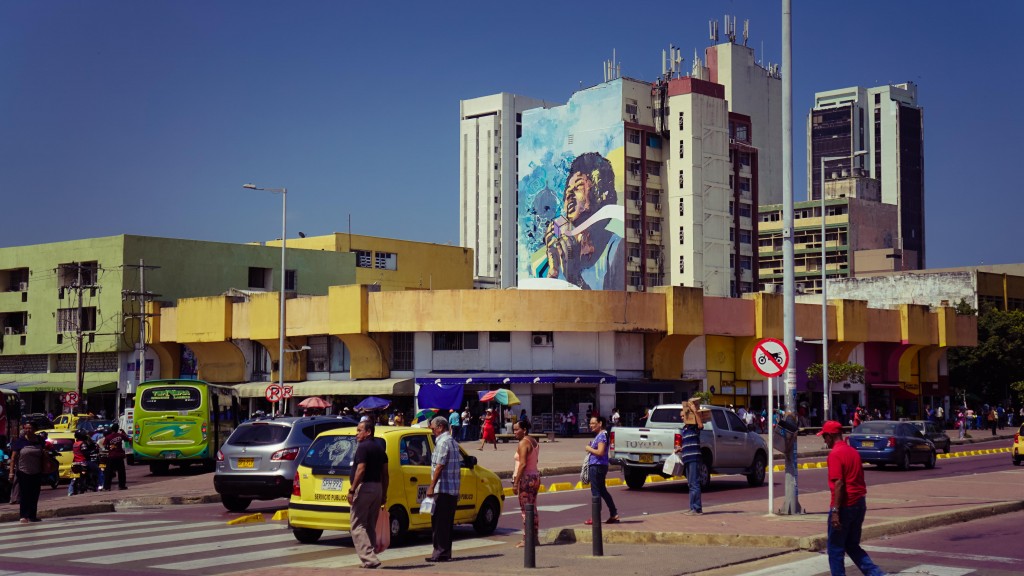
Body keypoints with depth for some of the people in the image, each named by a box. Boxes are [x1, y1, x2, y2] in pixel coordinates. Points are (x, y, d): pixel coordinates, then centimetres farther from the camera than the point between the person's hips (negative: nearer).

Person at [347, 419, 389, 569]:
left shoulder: (363, 447, -9)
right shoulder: (379, 448, 16)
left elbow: (361, 470, -19)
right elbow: (385, 473, 15)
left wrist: (352, 490, -18)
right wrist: (384, 494, 19)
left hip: (364, 487, -9)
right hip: (377, 488, 9)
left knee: (357, 526, -7)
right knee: (370, 527, 14)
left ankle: (369, 559, -18)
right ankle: (371, 558, 14)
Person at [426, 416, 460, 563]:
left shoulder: (443, 442, -13)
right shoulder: (453, 442, 17)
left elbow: (439, 466, -19)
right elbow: (458, 466, 20)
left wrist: (431, 486, -17)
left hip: (443, 489, -10)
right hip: (453, 489, 10)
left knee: (439, 522, -6)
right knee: (447, 522, 12)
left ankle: (440, 552, -6)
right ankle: (446, 552, 16)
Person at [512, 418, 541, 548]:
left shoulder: (523, 443, -15)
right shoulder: (534, 442, 13)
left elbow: (523, 464, -21)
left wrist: (516, 483, -21)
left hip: (526, 478, -9)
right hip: (535, 476, 9)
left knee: (525, 510, -6)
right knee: (533, 509, 13)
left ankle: (526, 540, -5)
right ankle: (535, 538, 16)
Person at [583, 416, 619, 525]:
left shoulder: (602, 436, -16)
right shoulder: (598, 435, 15)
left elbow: (600, 452, -25)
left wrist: (589, 449, -12)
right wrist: (590, 448, 9)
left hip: (598, 466, -11)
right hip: (595, 466, 11)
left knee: (595, 491, -5)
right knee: (602, 491, 15)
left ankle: (596, 518, 0)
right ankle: (614, 514, 20)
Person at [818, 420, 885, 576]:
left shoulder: (835, 454, -14)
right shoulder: (853, 452, 12)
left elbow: (838, 483, -21)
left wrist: (835, 511, -21)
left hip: (845, 505, -8)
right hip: (859, 504, 9)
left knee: (835, 549, 4)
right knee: (852, 546, 17)